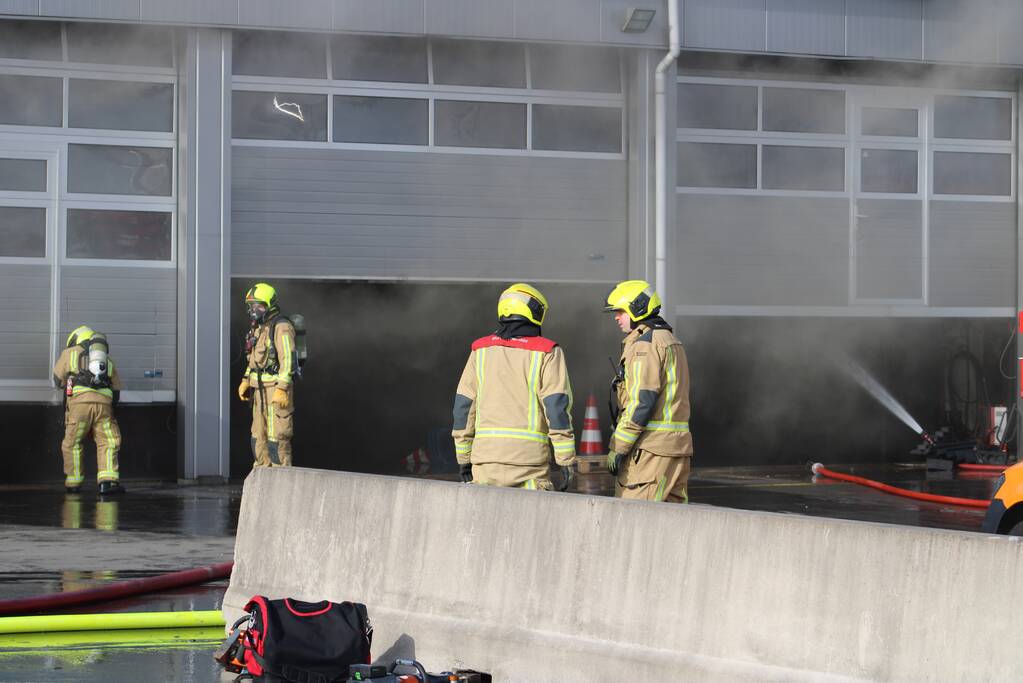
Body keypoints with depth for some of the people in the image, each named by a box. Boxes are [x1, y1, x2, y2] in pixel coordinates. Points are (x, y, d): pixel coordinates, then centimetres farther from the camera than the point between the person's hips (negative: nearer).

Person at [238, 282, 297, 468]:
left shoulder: (281, 327, -14)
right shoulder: (258, 328, 16)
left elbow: (288, 360, -20)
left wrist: (282, 389, -25)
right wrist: (246, 381, 17)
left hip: (277, 388, -10)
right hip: (260, 389, 10)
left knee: (277, 435, -10)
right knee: (259, 434, 11)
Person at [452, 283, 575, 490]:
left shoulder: (481, 350, 10)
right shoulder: (546, 353, 0)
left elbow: (464, 405, 10)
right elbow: (557, 406, -6)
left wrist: (464, 457, 16)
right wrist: (566, 461, -3)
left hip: (486, 455, 3)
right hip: (528, 456, -3)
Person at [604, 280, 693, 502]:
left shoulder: (644, 344, -11)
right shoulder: (670, 340, 20)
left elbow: (642, 402, -19)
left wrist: (617, 448, -16)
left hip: (650, 448, -10)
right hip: (678, 444, 10)